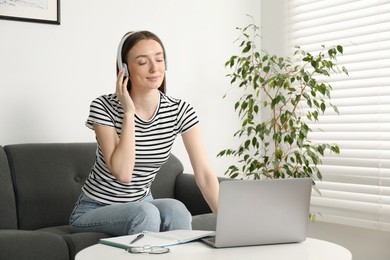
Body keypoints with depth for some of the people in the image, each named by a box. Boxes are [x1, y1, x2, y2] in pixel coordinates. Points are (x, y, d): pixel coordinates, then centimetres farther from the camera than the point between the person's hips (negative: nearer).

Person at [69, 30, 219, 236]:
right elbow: (123, 173, -27)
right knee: (146, 213, -33)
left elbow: (204, 174, -15)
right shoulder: (104, 107, -18)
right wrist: (129, 112, -27)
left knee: (175, 210, -29)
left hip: (142, 203, 3)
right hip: (94, 211, -3)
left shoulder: (180, 111, -10)